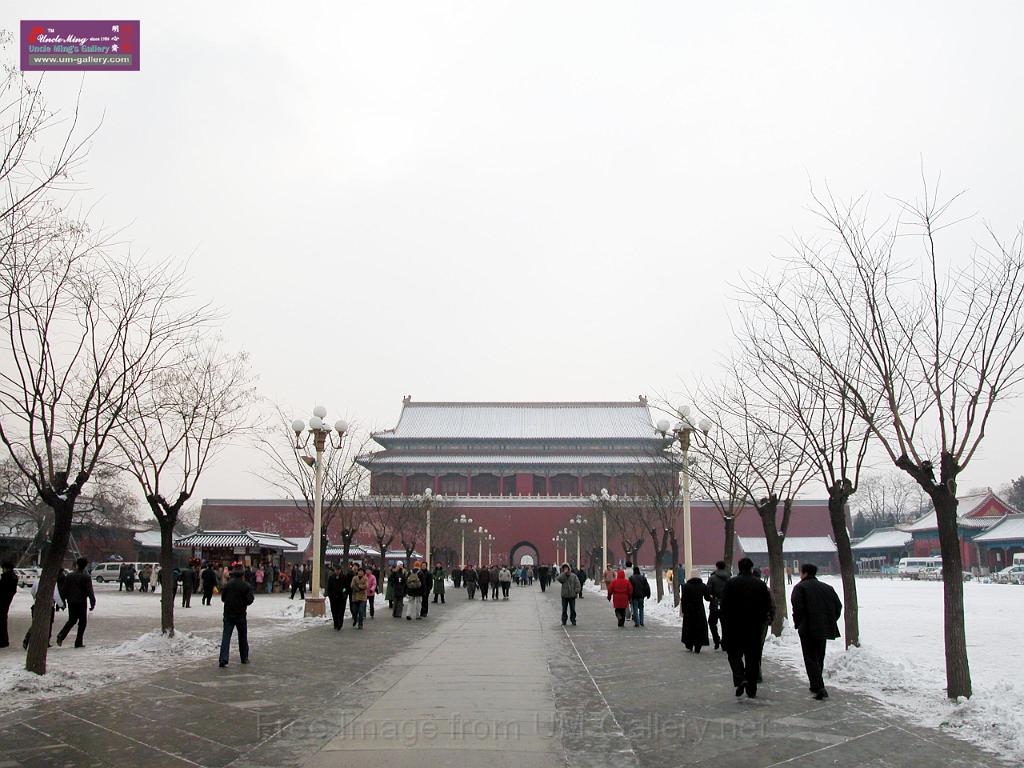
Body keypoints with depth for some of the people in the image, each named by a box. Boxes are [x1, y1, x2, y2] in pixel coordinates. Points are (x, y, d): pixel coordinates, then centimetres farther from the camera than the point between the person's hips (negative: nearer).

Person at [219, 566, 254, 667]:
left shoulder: (227, 584, 1)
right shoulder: (247, 586, -6)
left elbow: (223, 598, 7)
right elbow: (249, 600, -12)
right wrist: (253, 596, 9)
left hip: (228, 614, 1)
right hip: (240, 614, -1)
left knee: (226, 636, -2)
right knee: (243, 637, 14)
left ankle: (223, 659, -14)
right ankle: (244, 658, 22)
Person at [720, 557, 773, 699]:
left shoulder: (731, 583, -5)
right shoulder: (760, 584, 3)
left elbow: (724, 607, -6)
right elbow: (768, 606, 5)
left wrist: (725, 627, 1)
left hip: (735, 626, -2)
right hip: (755, 627, 2)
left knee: (734, 653, 9)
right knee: (753, 656, 10)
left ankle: (740, 679, -13)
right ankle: (751, 689, 12)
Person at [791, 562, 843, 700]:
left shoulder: (800, 587, -7)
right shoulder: (827, 587, 13)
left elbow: (798, 607, -17)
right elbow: (838, 606, 10)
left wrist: (797, 624, -4)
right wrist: (831, 622, 16)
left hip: (808, 629, -6)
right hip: (825, 629, 6)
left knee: (811, 659, -3)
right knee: (819, 658, 19)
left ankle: (819, 688, -15)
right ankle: (816, 686, 27)